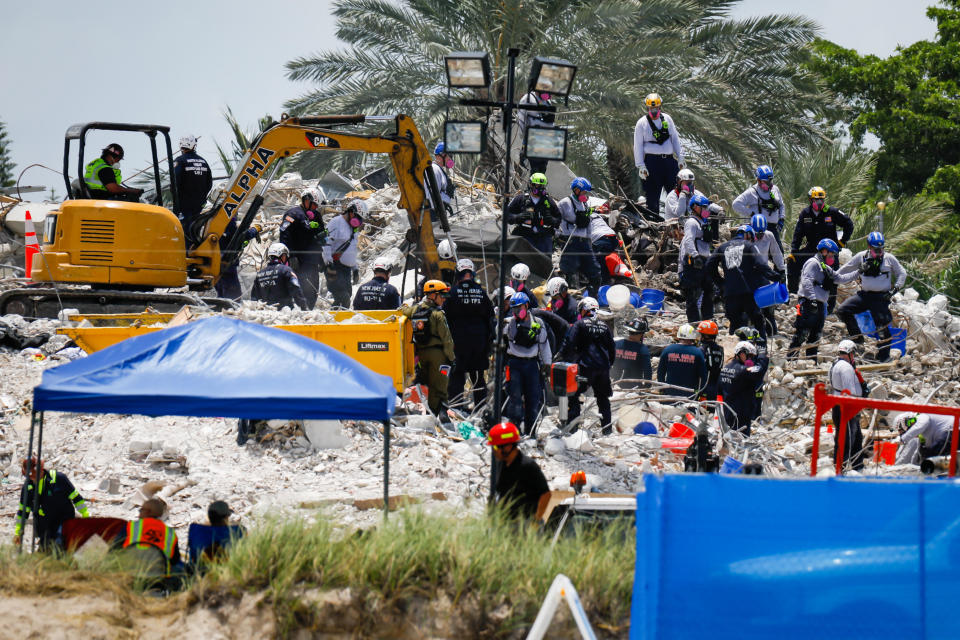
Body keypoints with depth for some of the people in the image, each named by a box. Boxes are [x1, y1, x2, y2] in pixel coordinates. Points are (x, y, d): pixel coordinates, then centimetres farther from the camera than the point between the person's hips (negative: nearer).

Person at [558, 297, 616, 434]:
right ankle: (607, 427, 17)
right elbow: (612, 349, 17)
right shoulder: (604, 326, 12)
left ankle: (572, 426, -6)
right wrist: (609, 364, 27)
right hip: (603, 368, 5)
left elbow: (569, 344, -11)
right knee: (603, 398, 16)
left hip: (586, 367, -5)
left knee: (573, 396, 2)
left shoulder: (580, 324, -4)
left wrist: (564, 358, 4)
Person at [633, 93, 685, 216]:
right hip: (652, 161, -3)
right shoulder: (642, 123, 2)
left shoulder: (667, 119, 11)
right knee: (653, 196, -1)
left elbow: (675, 139, 16)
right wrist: (641, 166, -6)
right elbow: (638, 146, 1)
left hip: (669, 159, 3)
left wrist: (680, 157, 10)